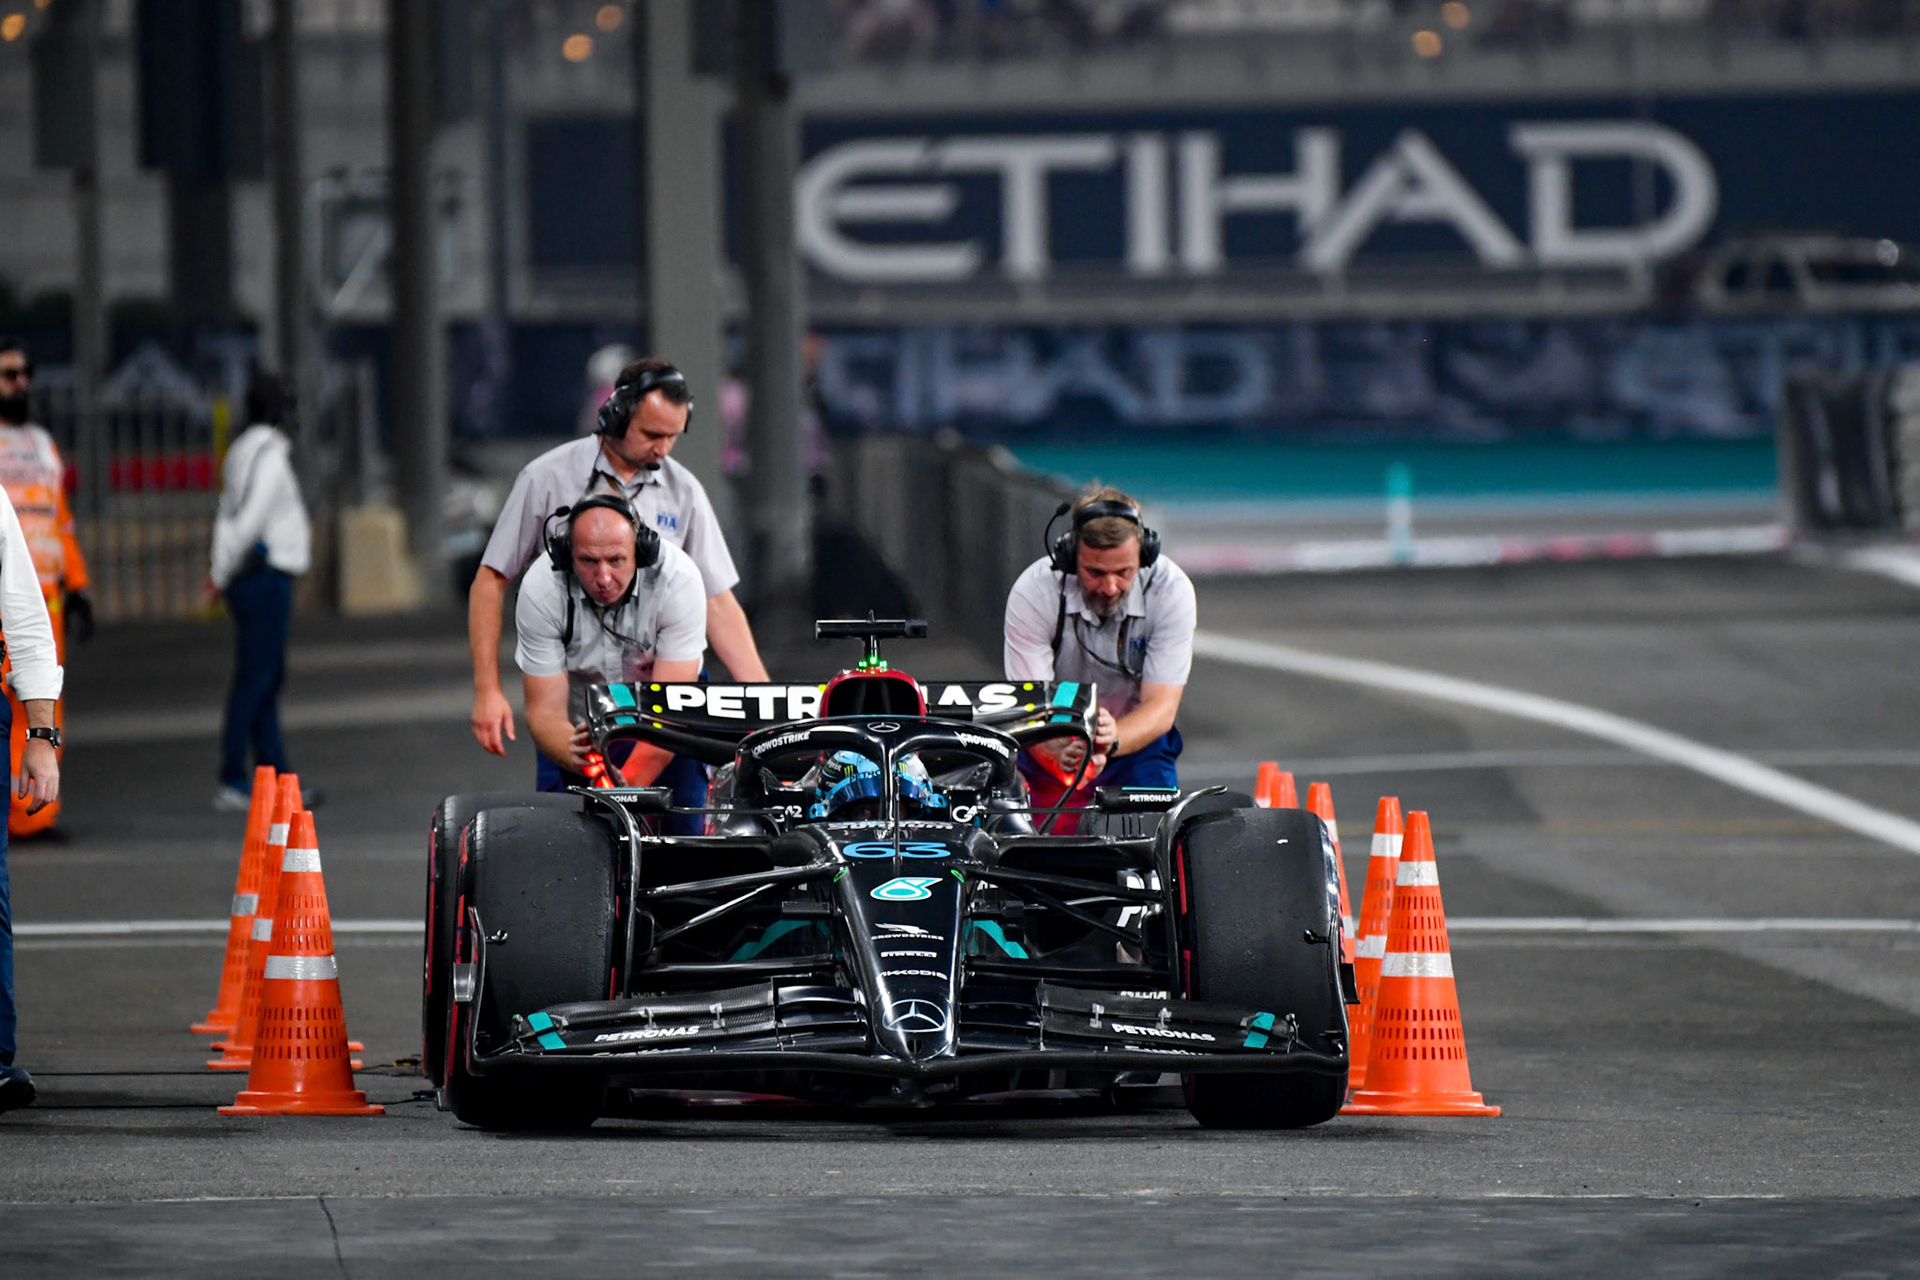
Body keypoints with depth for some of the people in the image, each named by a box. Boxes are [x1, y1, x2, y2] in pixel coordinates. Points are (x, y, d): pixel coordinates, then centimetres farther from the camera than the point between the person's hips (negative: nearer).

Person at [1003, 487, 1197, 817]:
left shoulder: (1170, 589, -18)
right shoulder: (1033, 592, -21)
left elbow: (1161, 707, -20)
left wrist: (1112, 740, -42)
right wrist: (1061, 752, -48)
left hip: (1137, 741, 0)